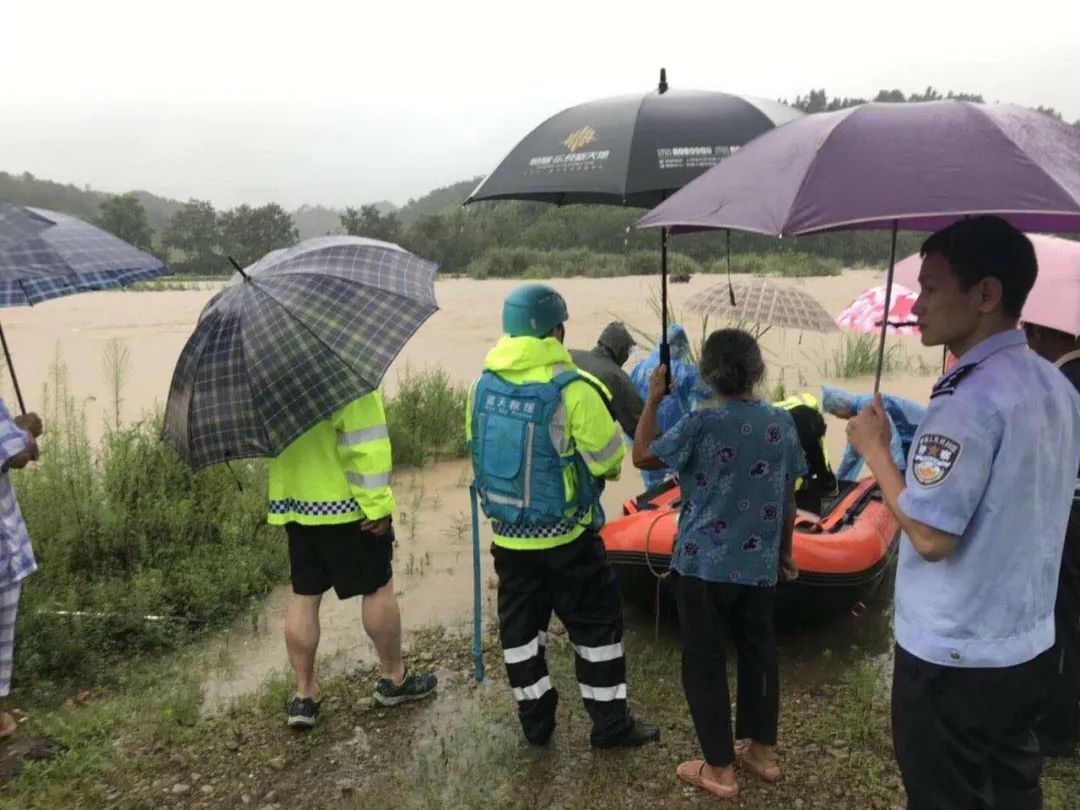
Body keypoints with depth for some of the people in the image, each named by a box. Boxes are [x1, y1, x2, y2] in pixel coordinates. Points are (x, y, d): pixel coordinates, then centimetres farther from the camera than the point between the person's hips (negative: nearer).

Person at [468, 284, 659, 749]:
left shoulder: (484, 385, -2)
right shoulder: (572, 389, -20)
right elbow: (609, 460, -16)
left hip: (508, 535, 5)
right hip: (565, 537, -5)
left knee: (520, 626, 17)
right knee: (596, 624, 11)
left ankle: (535, 722, 30)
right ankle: (610, 725, 22)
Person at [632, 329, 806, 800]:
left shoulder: (703, 424, -16)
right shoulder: (782, 423, -1)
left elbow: (642, 456, -6)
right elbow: (788, 499, 7)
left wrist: (653, 399, 1)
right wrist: (784, 552, 20)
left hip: (704, 565, -5)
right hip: (759, 565, 5)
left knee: (704, 664, 7)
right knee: (759, 654, 19)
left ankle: (720, 769, 17)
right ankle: (762, 752, 33)